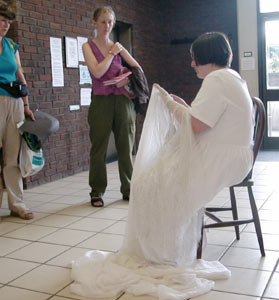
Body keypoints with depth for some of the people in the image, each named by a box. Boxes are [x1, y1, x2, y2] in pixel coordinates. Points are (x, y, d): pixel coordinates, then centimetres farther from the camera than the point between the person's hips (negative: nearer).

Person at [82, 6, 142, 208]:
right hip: (101, 100, -3)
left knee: (126, 146, 6)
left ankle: (128, 189, 17)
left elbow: (138, 68, 14)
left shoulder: (117, 46, 12)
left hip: (122, 100, 3)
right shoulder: (88, 46, 3)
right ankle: (97, 192, 13)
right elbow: (97, 72, -11)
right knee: (99, 148, 2)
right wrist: (112, 53, -5)